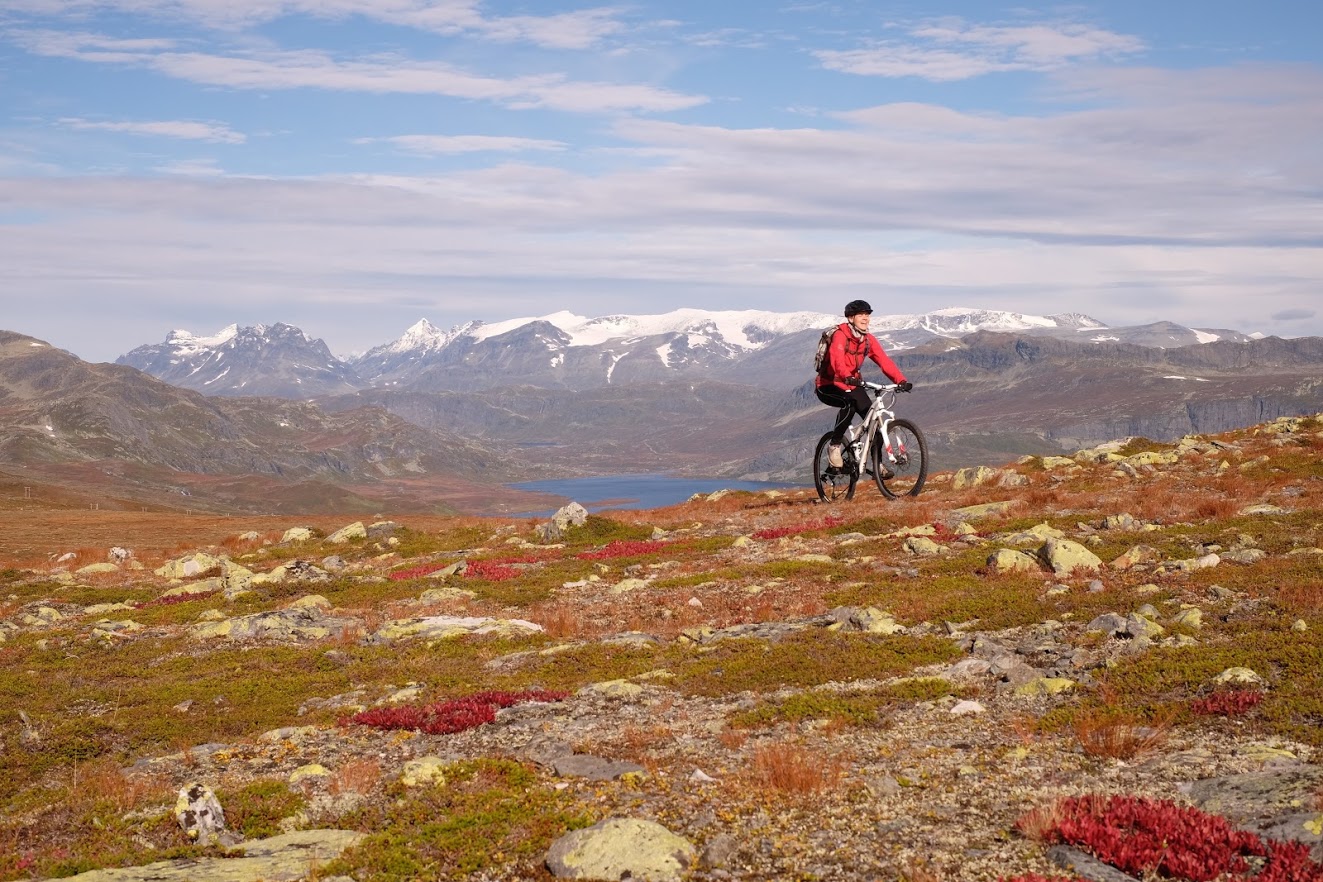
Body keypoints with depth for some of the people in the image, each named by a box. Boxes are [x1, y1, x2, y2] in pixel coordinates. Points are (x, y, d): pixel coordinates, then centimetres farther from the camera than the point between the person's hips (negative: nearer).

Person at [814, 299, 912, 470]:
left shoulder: (868, 339, -1)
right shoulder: (840, 336, -21)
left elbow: (884, 361, -11)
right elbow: (837, 360, -38)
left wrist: (901, 380, -25)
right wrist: (848, 378, -58)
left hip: (851, 385, 7)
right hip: (828, 386, -7)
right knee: (850, 403, -36)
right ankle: (834, 446, -19)